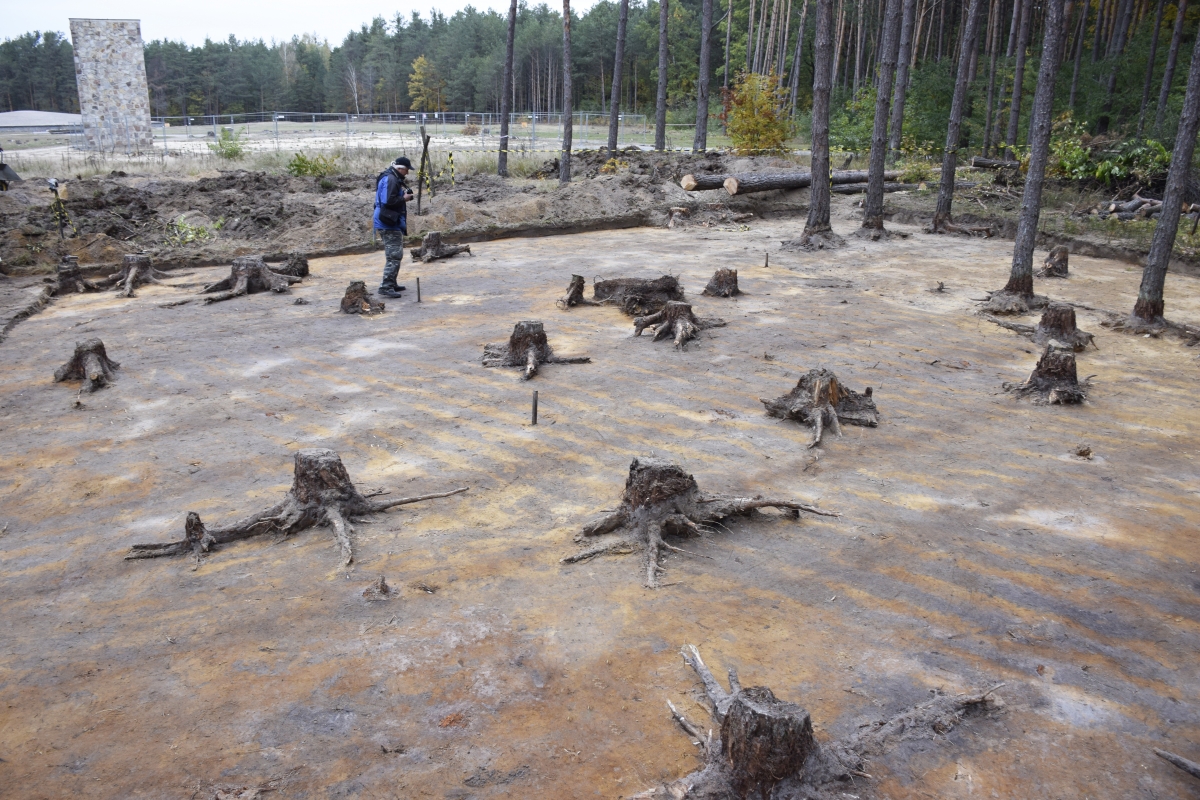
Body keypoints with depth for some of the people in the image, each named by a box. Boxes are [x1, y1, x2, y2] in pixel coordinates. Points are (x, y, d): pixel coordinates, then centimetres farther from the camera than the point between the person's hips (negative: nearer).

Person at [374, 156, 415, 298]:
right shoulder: (390, 179, -17)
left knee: (395, 255, 19)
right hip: (389, 224, -11)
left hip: (392, 223, 11)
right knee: (394, 256, -12)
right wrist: (404, 198, -13)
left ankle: (391, 284, 26)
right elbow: (389, 200, -26)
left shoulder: (394, 178, 16)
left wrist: (404, 195, 5)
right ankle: (386, 287, -14)